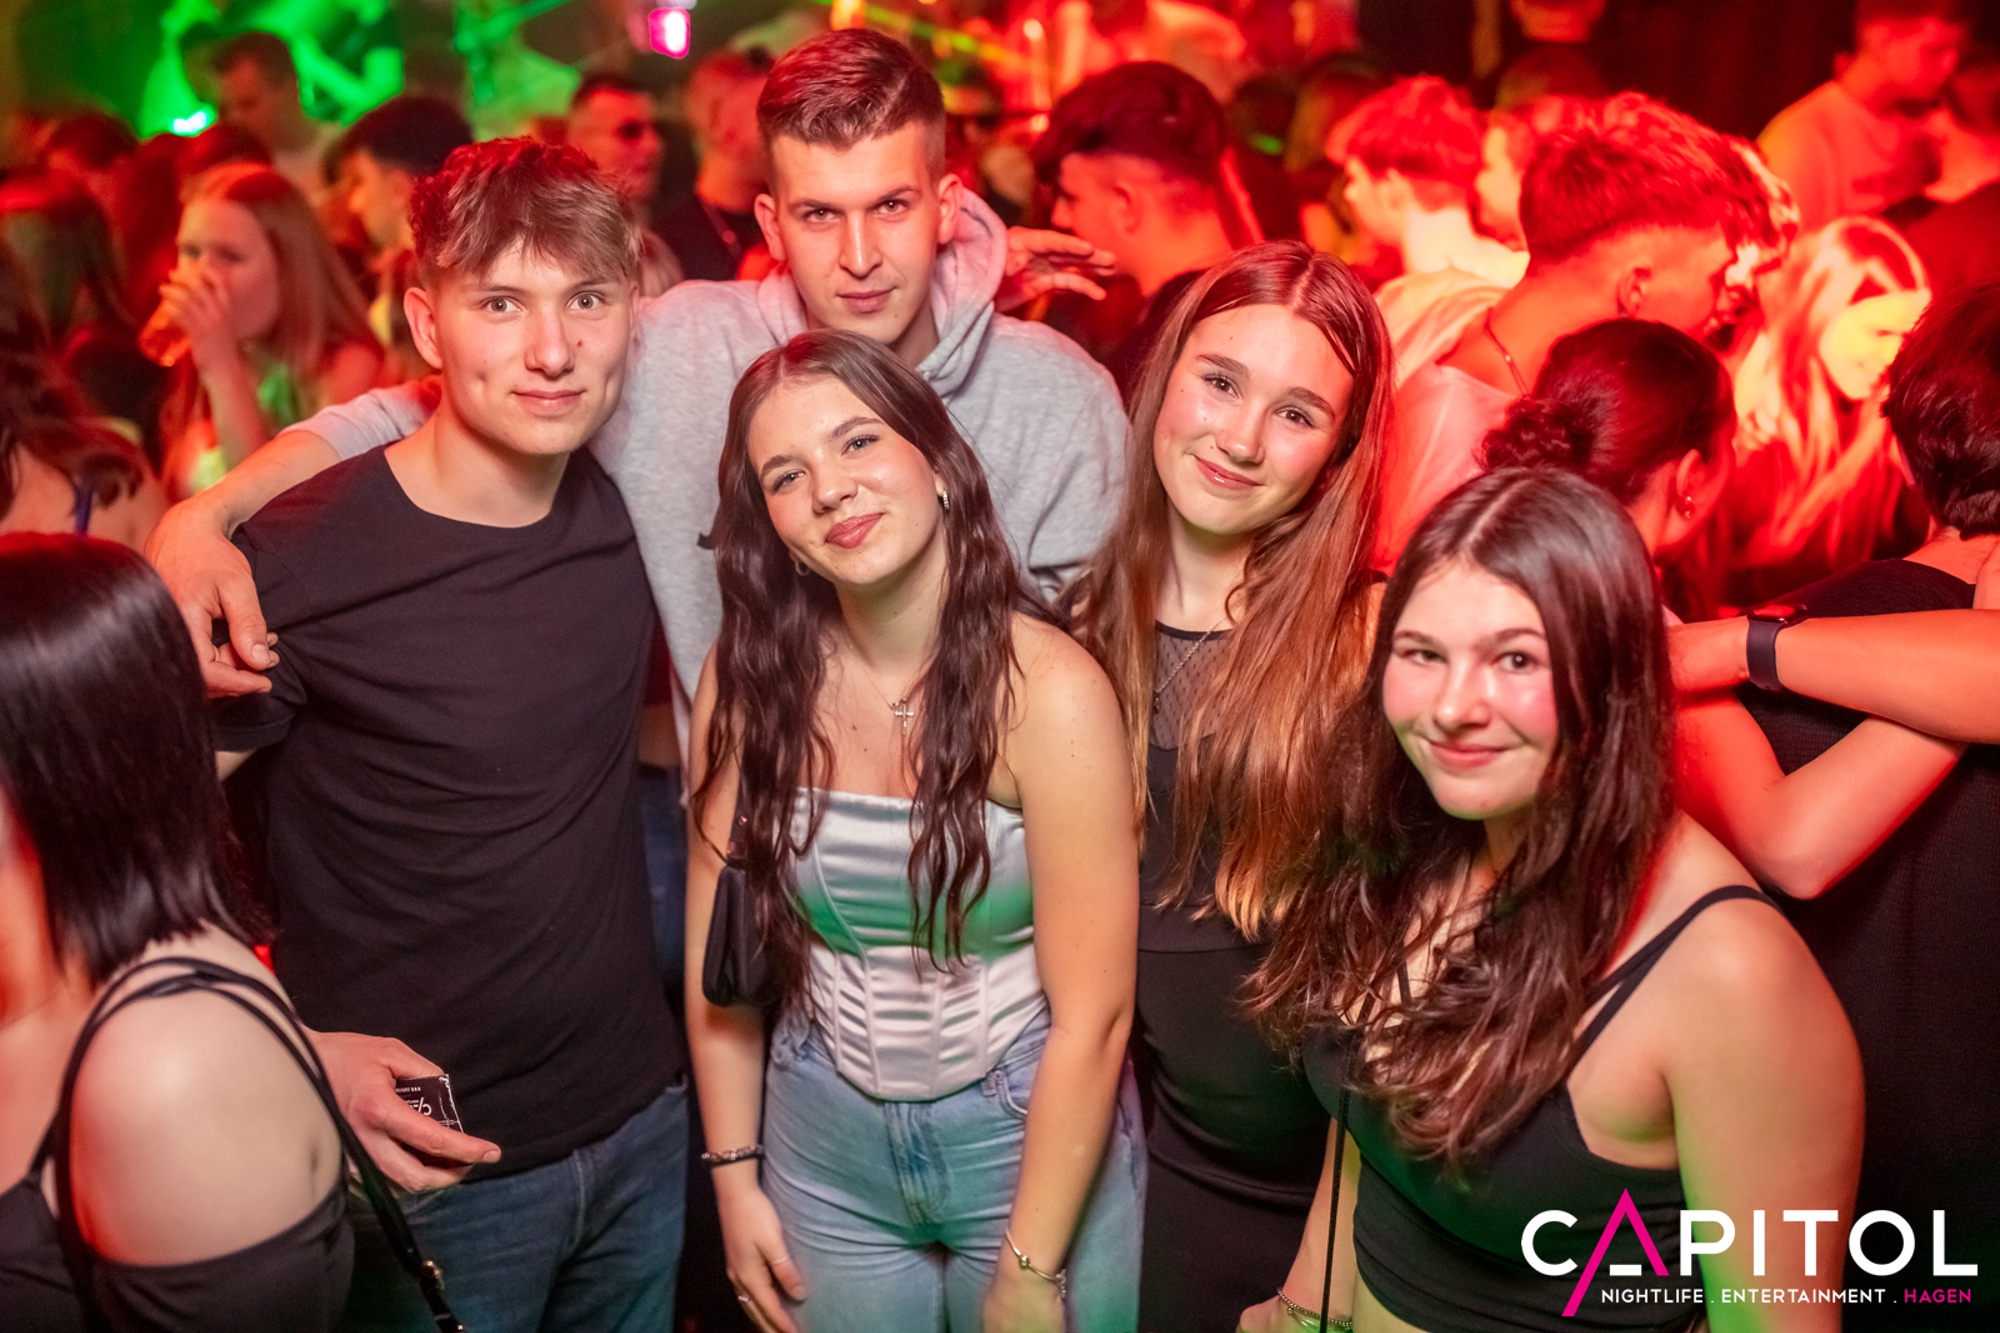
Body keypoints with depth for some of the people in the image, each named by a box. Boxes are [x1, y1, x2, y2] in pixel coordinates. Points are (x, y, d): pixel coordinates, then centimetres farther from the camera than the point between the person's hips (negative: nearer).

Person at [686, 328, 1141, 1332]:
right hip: (822, 1151, 3)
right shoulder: (748, 680, -10)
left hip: (1038, 1142, -3)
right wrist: (735, 1177, 2)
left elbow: (1092, 1014, -18)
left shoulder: (1046, 688, -21)